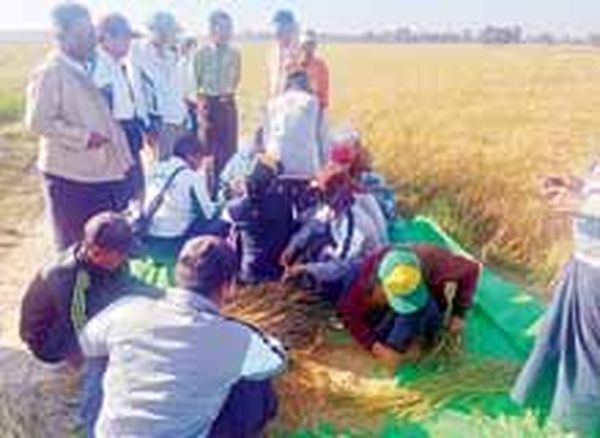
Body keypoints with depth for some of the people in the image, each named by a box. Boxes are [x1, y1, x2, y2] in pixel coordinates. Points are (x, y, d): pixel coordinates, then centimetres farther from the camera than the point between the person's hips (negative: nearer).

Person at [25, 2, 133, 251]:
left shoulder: (90, 70, 14)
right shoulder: (49, 74, -11)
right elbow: (38, 122, -18)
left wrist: (123, 157, 13)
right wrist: (83, 136, -21)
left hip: (104, 172, 8)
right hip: (70, 176, -8)